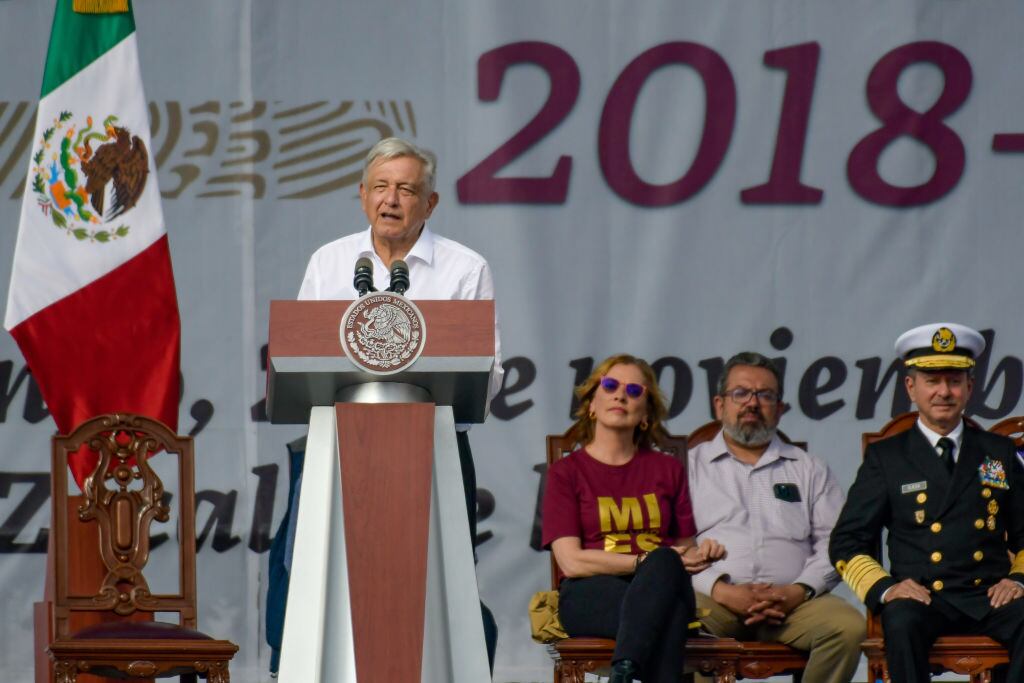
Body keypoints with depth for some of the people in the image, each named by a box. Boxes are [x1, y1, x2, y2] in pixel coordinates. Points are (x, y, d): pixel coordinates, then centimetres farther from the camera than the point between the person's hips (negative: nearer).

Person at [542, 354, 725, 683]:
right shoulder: (565, 472, 13)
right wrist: (648, 562, -9)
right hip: (591, 597, -3)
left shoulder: (667, 470, 24)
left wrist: (702, 554, -3)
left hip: (662, 587, 3)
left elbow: (684, 550, 22)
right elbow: (572, 562, -1)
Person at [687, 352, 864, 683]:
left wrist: (797, 592, -8)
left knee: (848, 626, -30)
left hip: (792, 602, 2)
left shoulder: (809, 469, 23)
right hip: (715, 598, -2)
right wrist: (722, 591, -12)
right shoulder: (690, 466, 17)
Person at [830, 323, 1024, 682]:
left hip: (991, 597, 2)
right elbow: (847, 542, 9)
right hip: (921, 597, -2)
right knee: (902, 621, -37)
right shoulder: (885, 457, 13)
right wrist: (884, 588, -10)